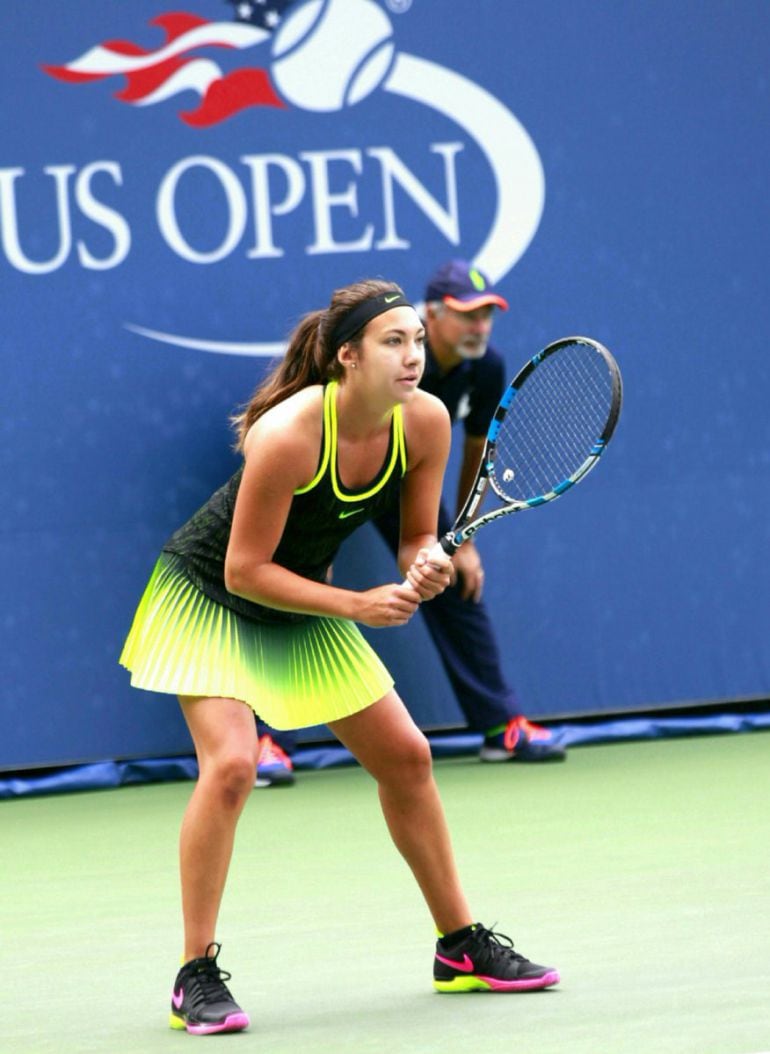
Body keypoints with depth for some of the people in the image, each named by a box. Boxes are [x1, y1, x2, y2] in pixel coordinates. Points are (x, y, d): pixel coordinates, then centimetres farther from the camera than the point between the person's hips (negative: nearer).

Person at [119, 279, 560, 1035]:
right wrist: (356, 604, -30)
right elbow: (244, 570, -27)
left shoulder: (425, 421, -16)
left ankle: (460, 948, 21)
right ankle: (197, 979, -15)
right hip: (208, 597, -7)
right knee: (231, 762, -24)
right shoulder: (287, 435, -33)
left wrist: (423, 570, -26)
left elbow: (417, 536, -3)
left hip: (301, 605, 7)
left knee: (406, 758, 6)